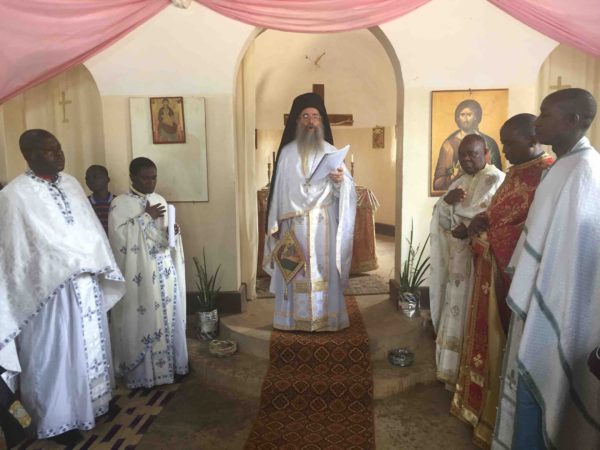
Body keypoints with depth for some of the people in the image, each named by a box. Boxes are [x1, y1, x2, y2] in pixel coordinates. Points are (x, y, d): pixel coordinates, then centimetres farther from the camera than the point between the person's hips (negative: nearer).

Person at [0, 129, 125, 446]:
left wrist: (100, 267, 8)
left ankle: (94, 401, 39)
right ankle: (58, 419, 29)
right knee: (55, 353, 9)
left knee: (90, 345, 19)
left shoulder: (71, 183, 5)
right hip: (50, 289, -6)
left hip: (86, 283, 6)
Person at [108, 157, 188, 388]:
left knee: (168, 317, 11)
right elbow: (118, 235, -18)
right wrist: (145, 217, -17)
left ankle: (170, 365, 26)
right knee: (141, 321, 1)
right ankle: (141, 372, 17)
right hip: (139, 275, -5)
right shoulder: (120, 203, -5)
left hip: (164, 271, 5)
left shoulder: (160, 200, 11)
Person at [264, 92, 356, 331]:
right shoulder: (287, 152, 4)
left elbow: (347, 191, -3)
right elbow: (278, 189, 4)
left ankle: (326, 318, 16)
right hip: (294, 224, 1)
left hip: (323, 224, 0)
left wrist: (340, 180, -26)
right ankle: (295, 318, 18)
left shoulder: (331, 151, 2)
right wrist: (275, 224, 2)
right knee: (295, 270, 5)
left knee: (324, 269, 4)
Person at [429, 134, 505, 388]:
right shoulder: (459, 183, 15)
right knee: (456, 312, 12)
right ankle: (454, 370, 25)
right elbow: (442, 220, 10)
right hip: (457, 257, 8)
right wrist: (447, 201, -9)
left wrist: (467, 228, -14)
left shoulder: (497, 180, -8)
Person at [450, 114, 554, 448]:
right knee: (492, 337, 17)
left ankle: (500, 422, 20)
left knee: (509, 344, 3)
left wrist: (485, 230, -14)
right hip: (494, 271, 9)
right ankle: (485, 404, 34)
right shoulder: (516, 172, 14)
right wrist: (481, 221, -2)